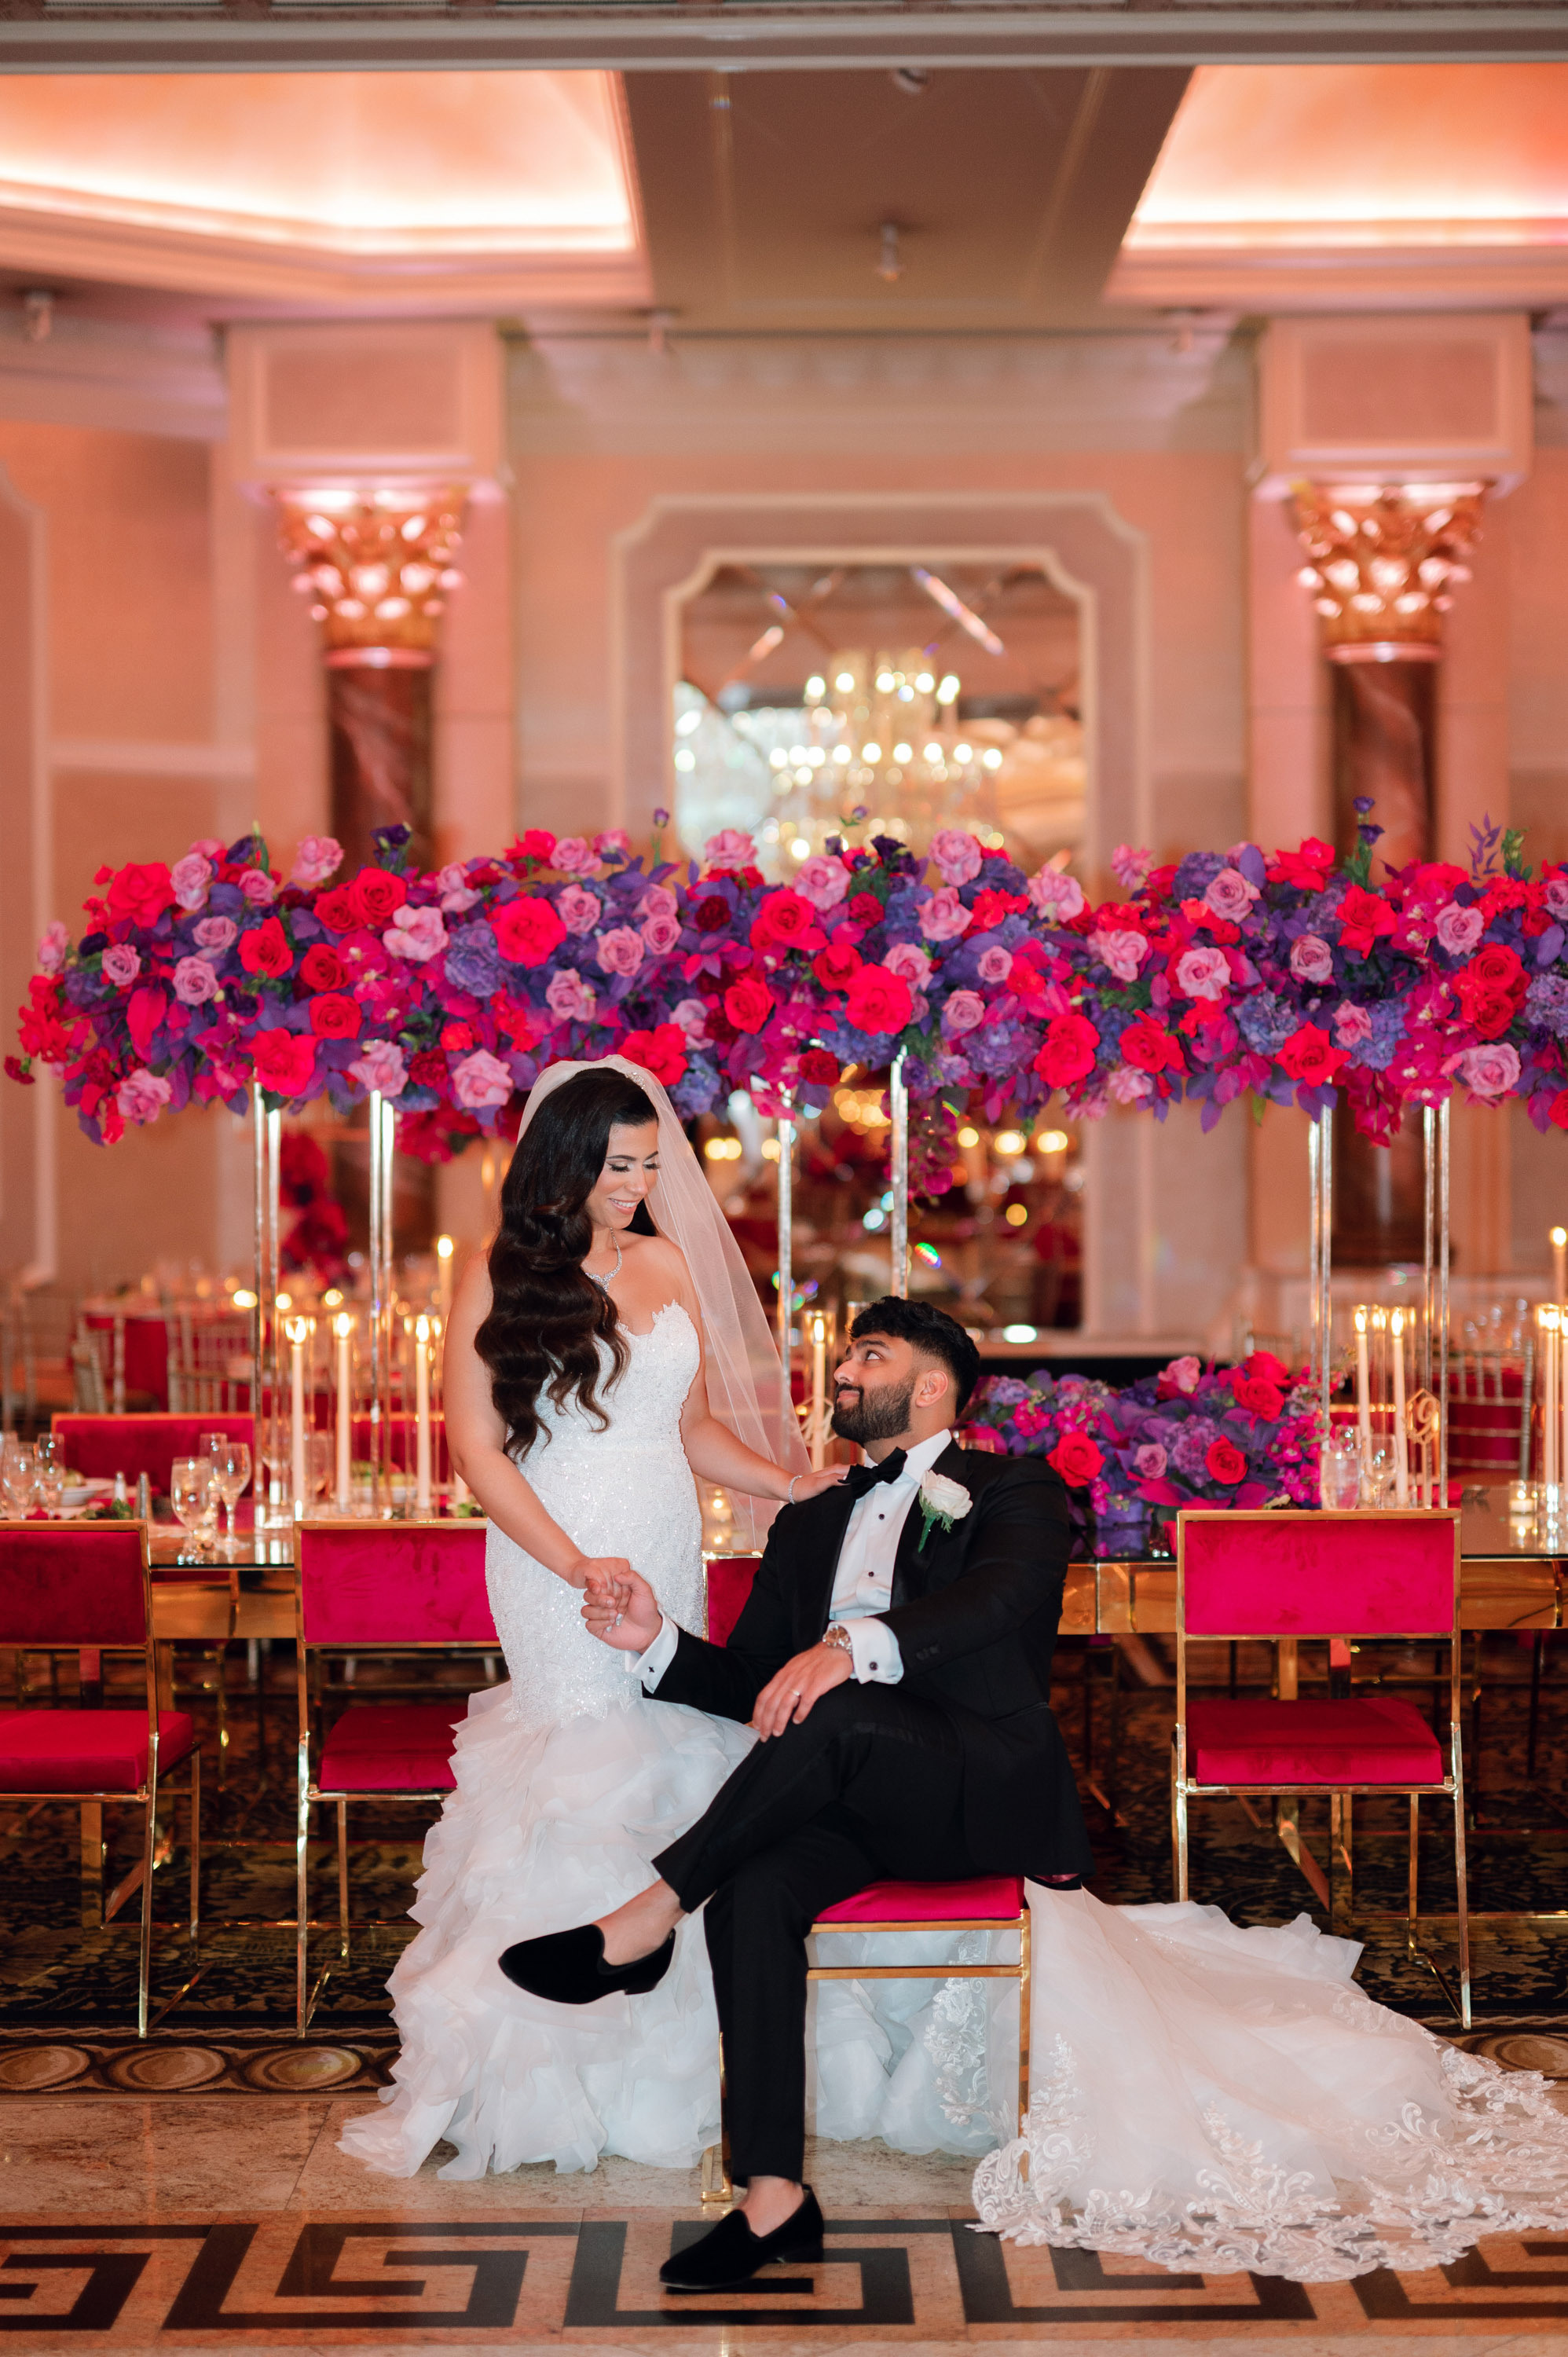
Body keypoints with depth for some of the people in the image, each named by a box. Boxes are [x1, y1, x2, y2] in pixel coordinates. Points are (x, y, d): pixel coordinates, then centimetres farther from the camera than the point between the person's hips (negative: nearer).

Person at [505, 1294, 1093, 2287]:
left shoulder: (1013, 1490, 6)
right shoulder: (811, 1524, 26)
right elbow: (747, 1681, 21)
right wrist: (658, 1639, -2)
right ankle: (775, 2199, -30)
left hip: (985, 1795, -5)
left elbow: (999, 1595, -17)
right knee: (753, 1894, -29)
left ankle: (647, 1920, -24)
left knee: (838, 1716, -36)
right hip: (851, 1799, 5)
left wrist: (852, 1646, -35)